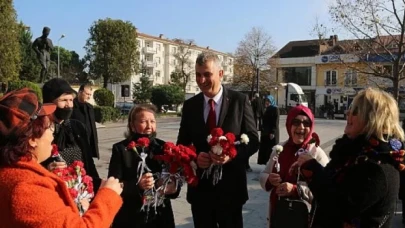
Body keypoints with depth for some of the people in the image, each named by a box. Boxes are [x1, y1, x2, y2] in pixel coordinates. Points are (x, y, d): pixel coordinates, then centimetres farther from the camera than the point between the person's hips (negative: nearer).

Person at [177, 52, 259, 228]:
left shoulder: (239, 101, -4)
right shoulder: (190, 105, 4)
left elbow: (253, 140, -4)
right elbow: (182, 144, 7)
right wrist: (194, 157, -15)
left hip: (230, 187, -2)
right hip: (199, 187, 3)